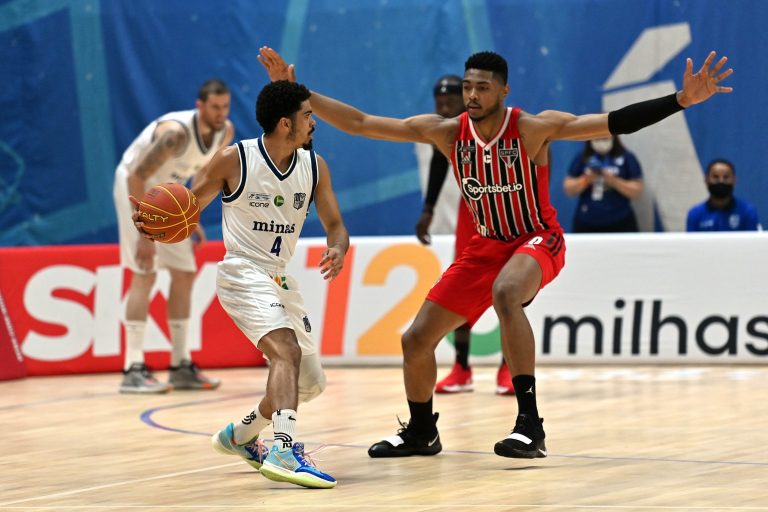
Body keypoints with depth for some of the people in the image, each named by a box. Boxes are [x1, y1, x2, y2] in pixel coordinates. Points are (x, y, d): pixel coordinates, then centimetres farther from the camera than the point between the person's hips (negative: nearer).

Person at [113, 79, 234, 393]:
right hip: (136, 186, -8)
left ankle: (181, 366, 13)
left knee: (184, 274, 6)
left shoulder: (225, 132, -10)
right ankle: (133, 370, -18)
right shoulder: (176, 132, -34)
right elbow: (137, 177, -32)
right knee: (145, 273, -16)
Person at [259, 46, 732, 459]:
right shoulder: (446, 132, -8)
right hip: (487, 245, 6)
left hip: (538, 241, -6)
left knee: (505, 294, -40)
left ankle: (530, 424, -38)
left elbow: (613, 123, -26)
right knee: (417, 339, 4)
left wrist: (681, 100, -37)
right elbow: (359, 123, -8)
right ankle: (421, 432, 32)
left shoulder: (534, 128, -19)